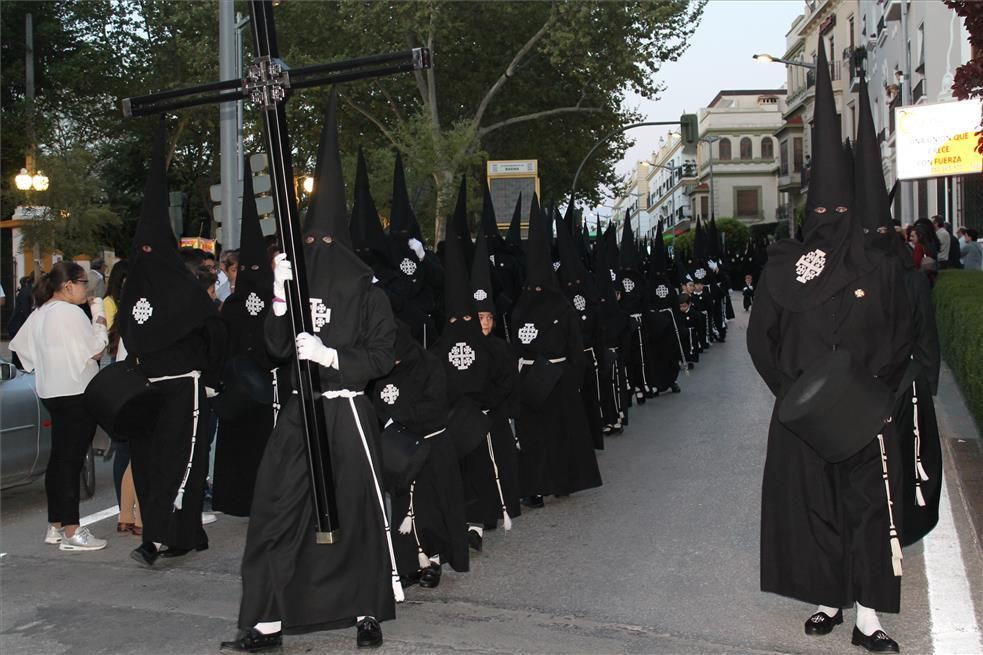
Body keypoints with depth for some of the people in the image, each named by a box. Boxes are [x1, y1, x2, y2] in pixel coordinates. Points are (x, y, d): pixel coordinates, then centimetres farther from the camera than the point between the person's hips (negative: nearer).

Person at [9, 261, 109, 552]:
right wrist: (99, 315, -6)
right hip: (77, 393, -9)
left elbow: (20, 346, 16)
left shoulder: (38, 314, 12)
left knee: (58, 459, 14)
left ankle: (55, 526, 20)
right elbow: (97, 350, -14)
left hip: (52, 393, 9)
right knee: (71, 461, -7)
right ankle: (71, 532, -5)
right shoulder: (71, 312, -15)